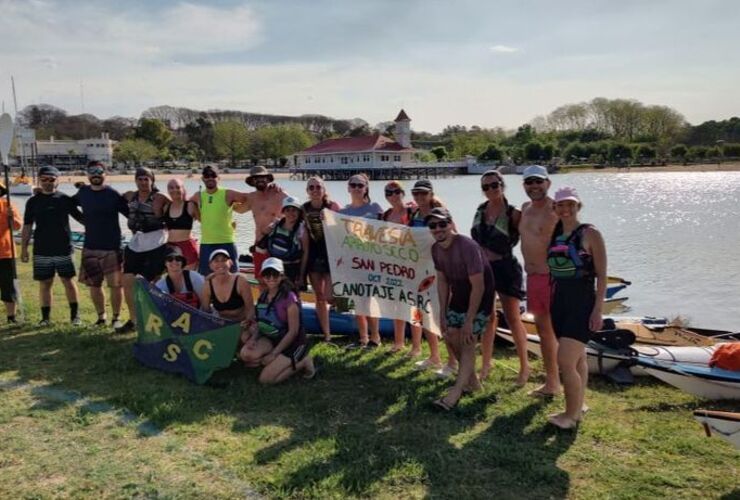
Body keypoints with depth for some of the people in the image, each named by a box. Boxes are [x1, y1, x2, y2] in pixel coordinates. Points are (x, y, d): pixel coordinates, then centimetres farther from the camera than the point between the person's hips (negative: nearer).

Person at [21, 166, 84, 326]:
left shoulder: (65, 199, 2)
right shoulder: (33, 201, 6)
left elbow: (80, 218, 5)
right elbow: (27, 226, 8)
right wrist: (24, 248, 5)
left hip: (63, 249, -1)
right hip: (41, 251, 1)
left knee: (68, 281, 4)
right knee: (44, 284, 7)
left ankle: (74, 314, 15)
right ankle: (45, 317, 15)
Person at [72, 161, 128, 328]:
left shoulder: (113, 194, -8)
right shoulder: (83, 192, 5)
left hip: (111, 248, -4)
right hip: (89, 248, 4)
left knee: (115, 284, -1)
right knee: (94, 285, 11)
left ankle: (116, 318, 14)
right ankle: (101, 316, 26)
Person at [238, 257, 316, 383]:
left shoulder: (289, 298, -20)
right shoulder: (263, 296, 2)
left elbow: (293, 331, -18)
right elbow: (260, 321, 10)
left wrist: (274, 353, -17)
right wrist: (253, 338, -11)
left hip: (293, 343, -6)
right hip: (271, 339, 7)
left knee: (266, 378, -17)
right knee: (246, 354, -21)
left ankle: (302, 361, 2)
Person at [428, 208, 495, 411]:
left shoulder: (467, 247, -29)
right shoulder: (436, 249, -6)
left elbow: (478, 286, -27)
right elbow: (442, 281, 4)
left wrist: (469, 321, -25)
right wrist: (442, 314, 1)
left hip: (480, 297, -8)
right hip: (459, 295, 8)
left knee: (467, 341, -13)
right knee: (451, 338, 8)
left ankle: (455, 394, -12)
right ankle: (472, 381, 27)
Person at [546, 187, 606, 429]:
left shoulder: (590, 234, -9)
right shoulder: (555, 234, 8)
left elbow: (602, 275, -10)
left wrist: (598, 310, -14)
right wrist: (550, 302, 14)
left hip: (582, 303, -6)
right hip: (560, 301, 6)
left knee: (565, 361, -11)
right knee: (577, 358, 18)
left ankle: (571, 414, 4)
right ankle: (579, 404, 30)